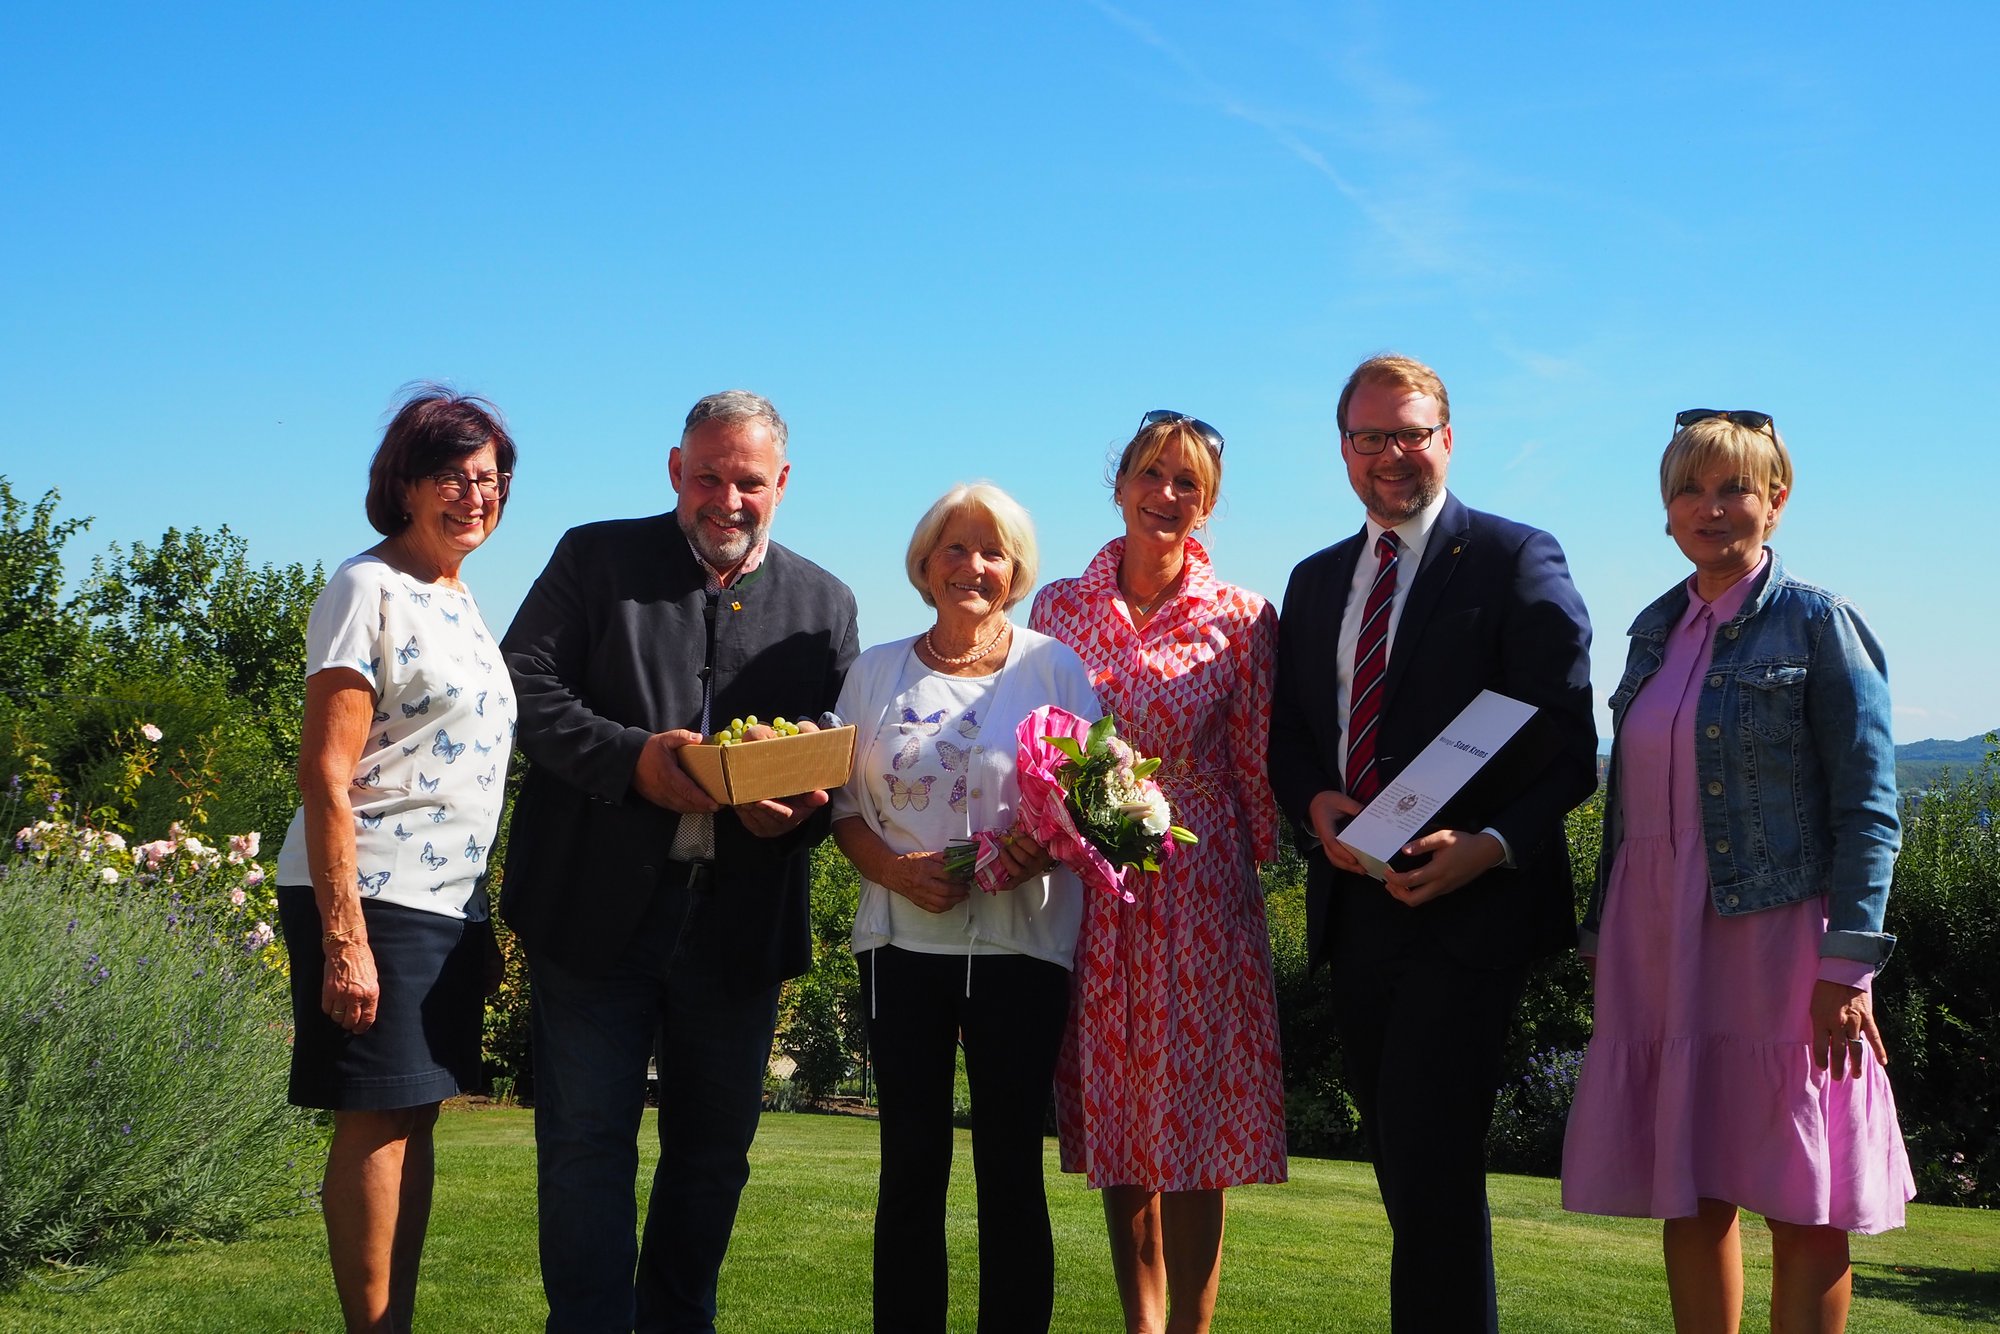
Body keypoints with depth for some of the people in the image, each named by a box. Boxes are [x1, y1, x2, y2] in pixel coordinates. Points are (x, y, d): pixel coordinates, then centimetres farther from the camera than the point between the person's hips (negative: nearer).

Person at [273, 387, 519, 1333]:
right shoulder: (366, 591, -10)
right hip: (372, 899, -8)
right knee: (376, 1123, -5)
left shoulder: (458, 599, 15)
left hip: (451, 901, 8)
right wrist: (343, 937, -21)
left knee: (417, 1117, 10)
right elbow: (325, 775, -15)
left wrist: (483, 925, 18)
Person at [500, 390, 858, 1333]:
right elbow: (525, 685, -5)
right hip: (596, 906, -2)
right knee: (588, 1140, 0)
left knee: (714, 1146, 12)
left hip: (740, 922, 3)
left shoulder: (824, 605, 10)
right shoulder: (597, 558, 4)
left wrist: (800, 810, -14)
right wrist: (633, 758, -19)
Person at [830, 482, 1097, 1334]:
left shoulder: (1053, 666, 4)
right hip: (903, 939, 2)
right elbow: (844, 804, 11)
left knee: (1011, 1166, 1)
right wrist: (897, 869, -8)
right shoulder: (876, 672, 10)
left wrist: (1040, 849, -16)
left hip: (1021, 940, -1)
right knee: (911, 1163, 3)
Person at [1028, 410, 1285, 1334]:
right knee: (1114, 1119, 9)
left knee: (1191, 1118, -2)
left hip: (1198, 889, -2)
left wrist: (1245, 867, -1)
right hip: (1089, 887, 2)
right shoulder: (1059, 606, 5)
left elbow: (1259, 771, 1)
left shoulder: (1241, 620, -1)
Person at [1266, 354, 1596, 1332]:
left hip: (1469, 901, -6)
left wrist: (1490, 845, -21)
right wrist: (1315, 803, -4)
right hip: (1355, 897, 6)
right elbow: (1288, 734, 18)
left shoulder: (1516, 559, -2)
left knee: (1432, 1155, -11)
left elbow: (1565, 738, -7)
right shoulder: (1316, 582, 17)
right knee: (1395, 1151, 12)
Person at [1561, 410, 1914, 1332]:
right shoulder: (1658, 628, 13)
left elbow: (1869, 808, -8)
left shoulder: (1818, 624, -4)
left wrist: (1847, 966, -15)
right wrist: (1604, 936, 13)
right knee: (1688, 1196, 8)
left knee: (1804, 1209, -1)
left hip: (1775, 940, -5)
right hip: (1658, 946, 5)